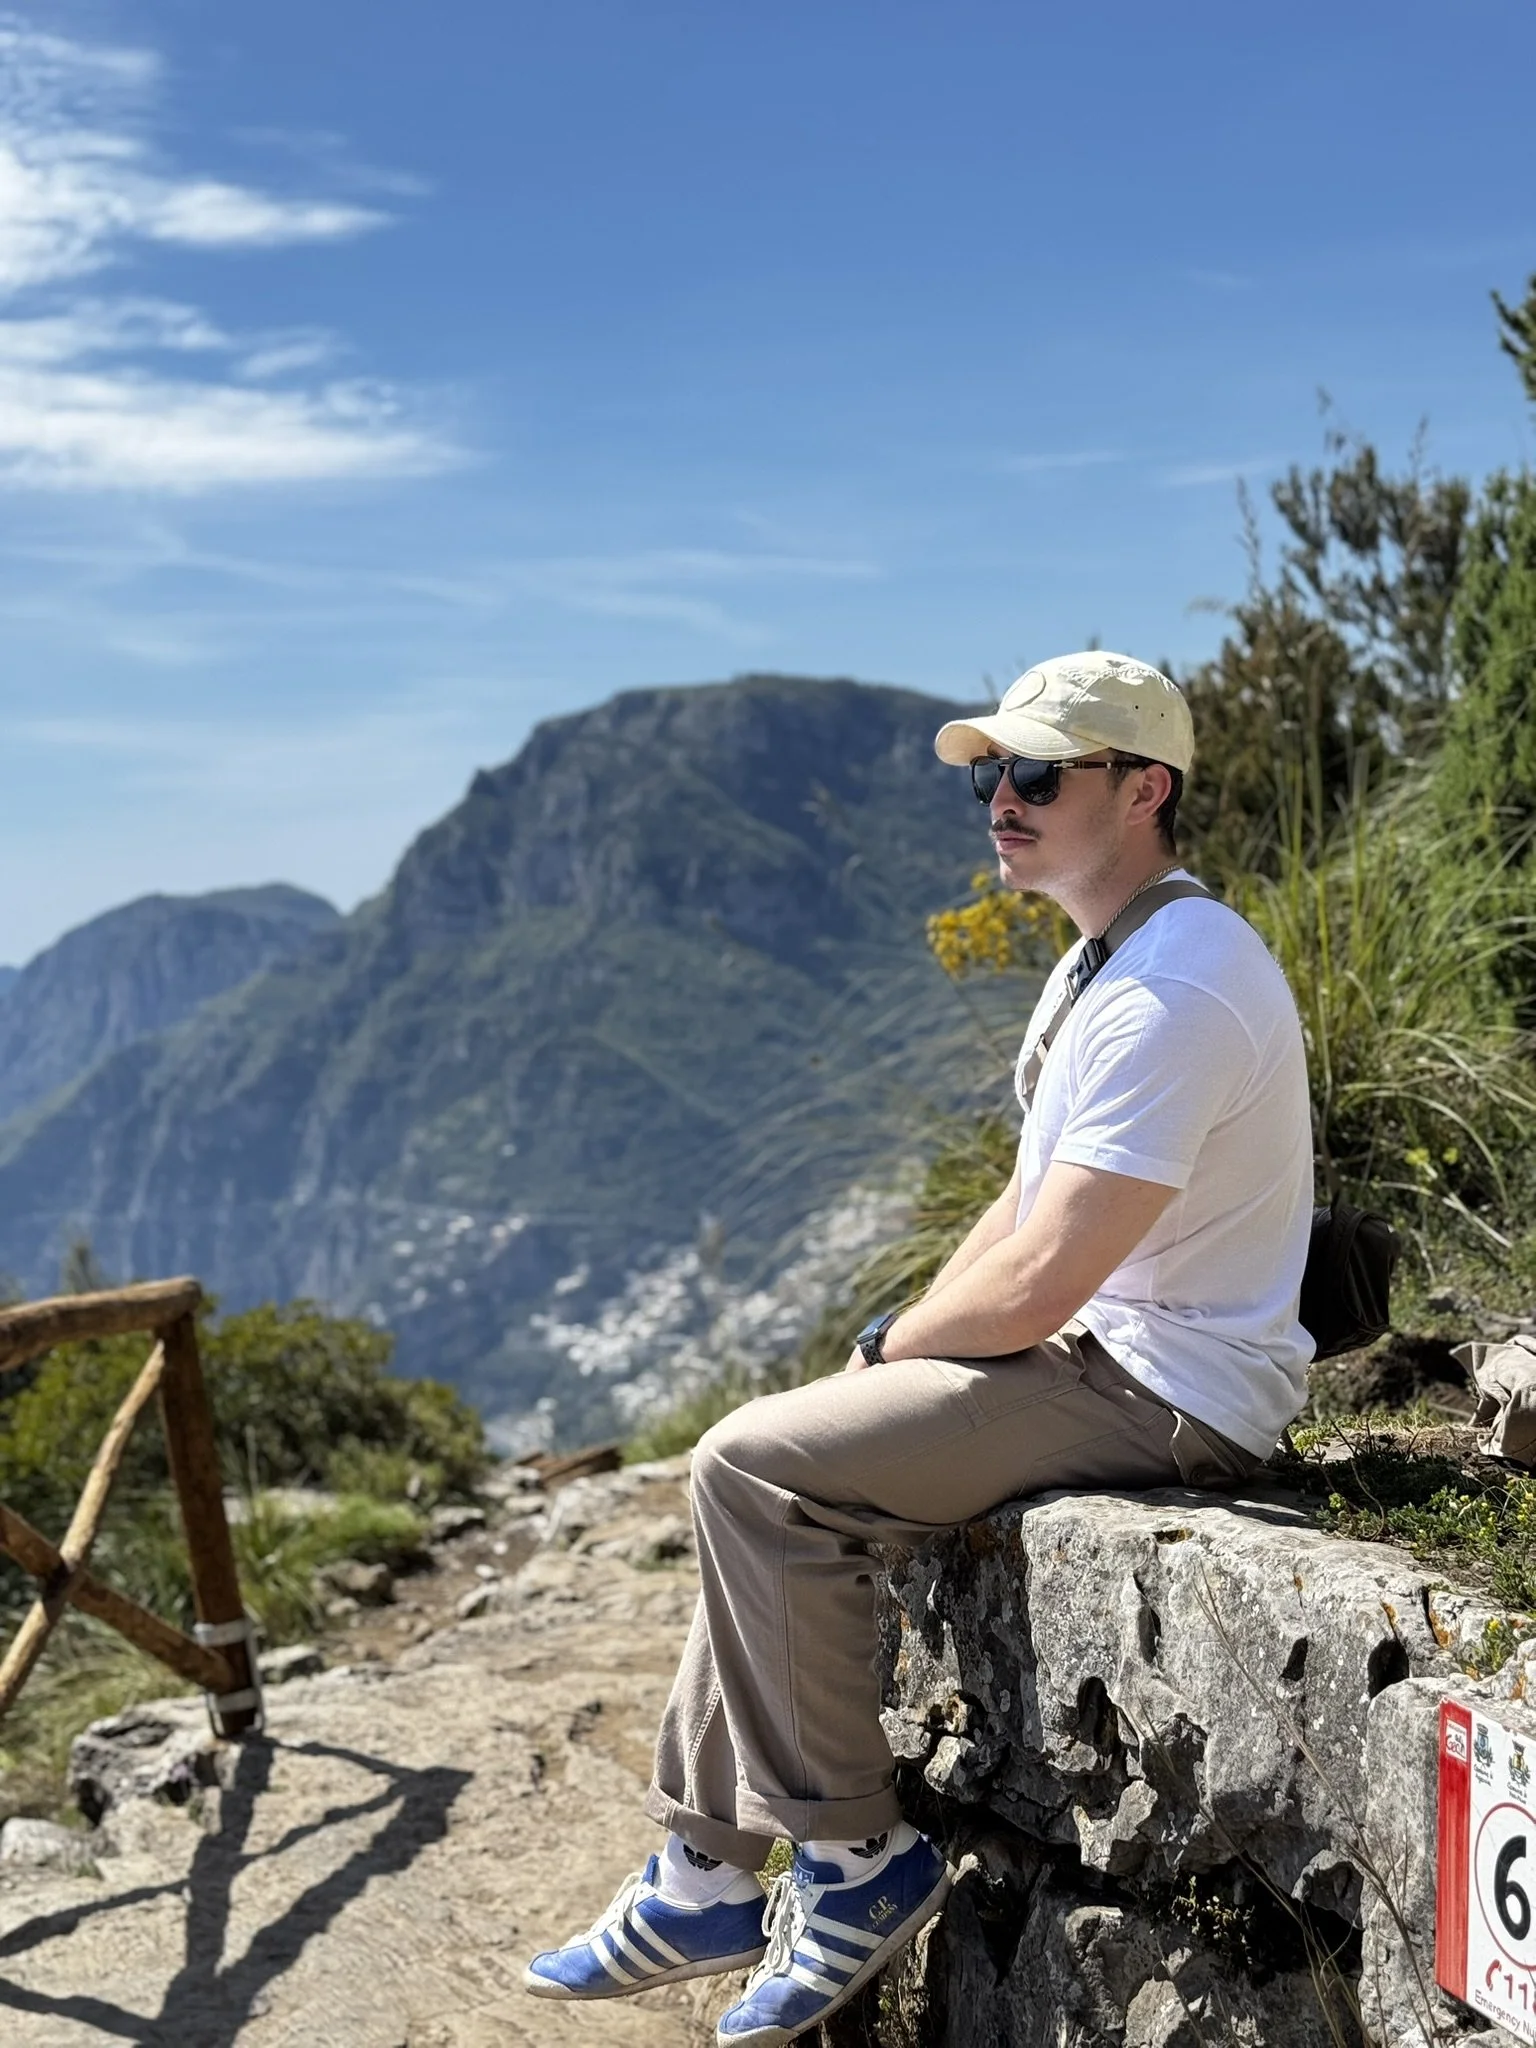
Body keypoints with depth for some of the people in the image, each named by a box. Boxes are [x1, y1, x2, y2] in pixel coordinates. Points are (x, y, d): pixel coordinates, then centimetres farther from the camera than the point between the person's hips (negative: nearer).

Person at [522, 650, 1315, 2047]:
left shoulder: (1169, 992, -23)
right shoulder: (1105, 961, 13)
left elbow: (1033, 1283, -25)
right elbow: (1028, 1205, 18)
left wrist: (890, 1346, -6)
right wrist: (904, 1354, 5)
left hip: (1164, 1395, -11)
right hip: (1108, 1350, 11)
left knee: (756, 1467, -15)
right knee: (766, 1475, 10)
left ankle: (858, 1861, -1)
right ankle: (710, 1878, 15)